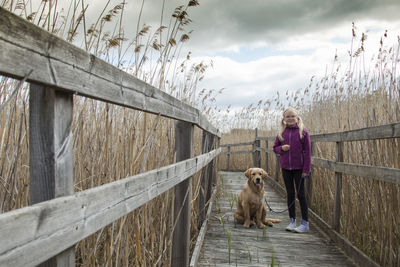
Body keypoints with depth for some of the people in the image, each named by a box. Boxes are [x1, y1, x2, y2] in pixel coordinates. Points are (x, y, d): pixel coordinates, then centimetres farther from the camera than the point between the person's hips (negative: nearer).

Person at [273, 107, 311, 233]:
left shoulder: (303, 132, -6)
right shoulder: (282, 132, 5)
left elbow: (307, 151, -6)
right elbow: (275, 148, 12)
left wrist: (306, 169, -10)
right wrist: (282, 148, -11)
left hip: (299, 167, -4)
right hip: (286, 167, 4)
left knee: (301, 194, 1)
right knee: (290, 194, 11)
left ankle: (305, 223, 11)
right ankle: (292, 221, 21)